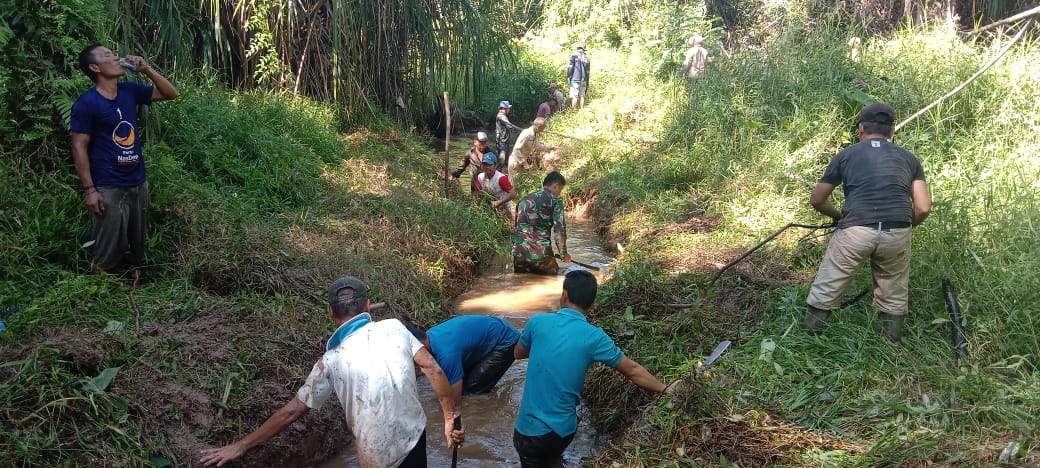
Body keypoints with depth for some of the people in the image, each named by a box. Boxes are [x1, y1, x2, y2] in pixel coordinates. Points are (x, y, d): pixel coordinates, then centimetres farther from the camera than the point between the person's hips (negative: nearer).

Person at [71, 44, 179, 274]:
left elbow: (171, 94, 12)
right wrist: (89, 189, -16)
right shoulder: (86, 103, -12)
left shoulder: (130, 91, 5)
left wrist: (146, 69, -3)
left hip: (139, 182, 6)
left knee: (138, 243, 17)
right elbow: (79, 147, -11)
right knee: (107, 250, 0)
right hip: (109, 188, -6)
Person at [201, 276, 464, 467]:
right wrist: (450, 418, 2)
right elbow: (433, 369, -7)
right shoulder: (395, 328, -4)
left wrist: (241, 446, 6)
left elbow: (291, 412, -4)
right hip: (413, 435, 2)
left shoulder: (332, 361, -8)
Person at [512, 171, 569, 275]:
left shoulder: (525, 199, 18)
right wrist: (564, 253, 8)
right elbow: (560, 230, -5)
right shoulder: (555, 201, 1)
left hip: (519, 252, 5)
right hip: (540, 252, -5)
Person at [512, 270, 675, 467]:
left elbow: (518, 354, 11)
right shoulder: (594, 337, -10)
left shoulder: (538, 322, -9)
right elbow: (632, 371, 1)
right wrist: (664, 390, 15)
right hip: (563, 430, 3)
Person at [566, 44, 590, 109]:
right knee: (582, 96, 7)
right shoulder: (586, 57, 14)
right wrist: (587, 83, 20)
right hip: (583, 80, 5)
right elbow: (587, 71, 16)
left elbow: (570, 67, -10)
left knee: (574, 96, -7)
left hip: (575, 79, -5)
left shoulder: (574, 55, -3)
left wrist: (568, 77, -6)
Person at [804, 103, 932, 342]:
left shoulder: (846, 155, 14)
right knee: (893, 299, 19)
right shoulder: (909, 158, 18)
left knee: (825, 291, 11)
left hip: (855, 232, -2)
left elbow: (817, 199, 17)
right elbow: (923, 208, 9)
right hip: (897, 235, 2)